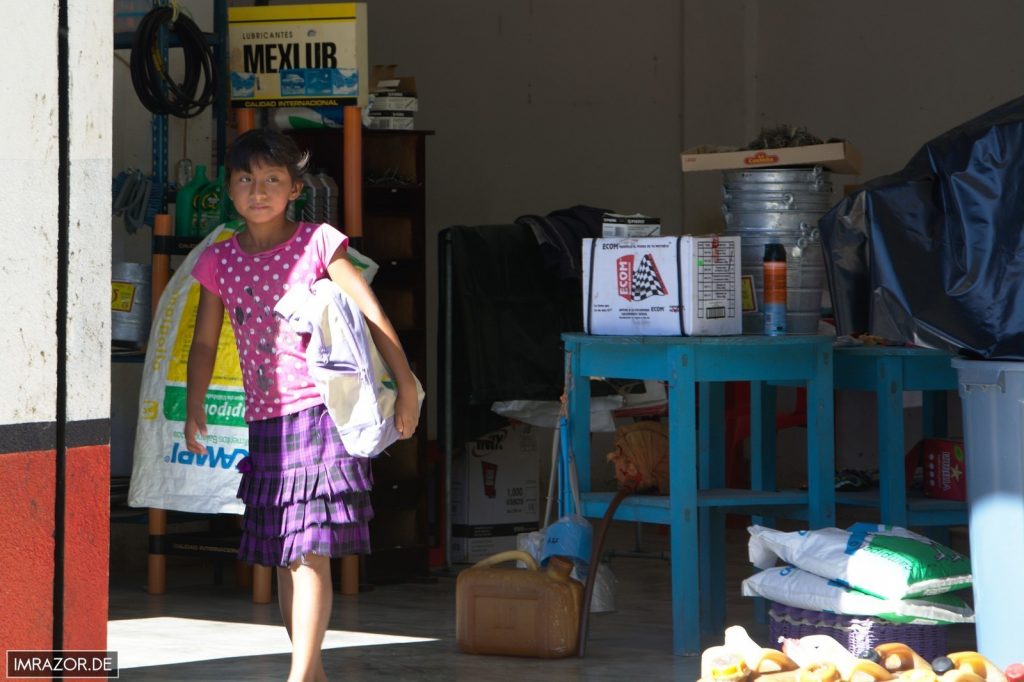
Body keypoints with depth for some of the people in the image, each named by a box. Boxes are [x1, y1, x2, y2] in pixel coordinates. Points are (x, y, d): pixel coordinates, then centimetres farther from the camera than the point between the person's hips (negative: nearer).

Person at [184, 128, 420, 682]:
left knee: (310, 552, -11)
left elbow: (372, 314, -3)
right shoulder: (219, 261, 10)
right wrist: (194, 407, 0)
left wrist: (405, 386, -8)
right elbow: (205, 343, 13)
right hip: (264, 421, 5)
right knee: (283, 556, 10)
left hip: (319, 409, -5)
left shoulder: (318, 242, -2)